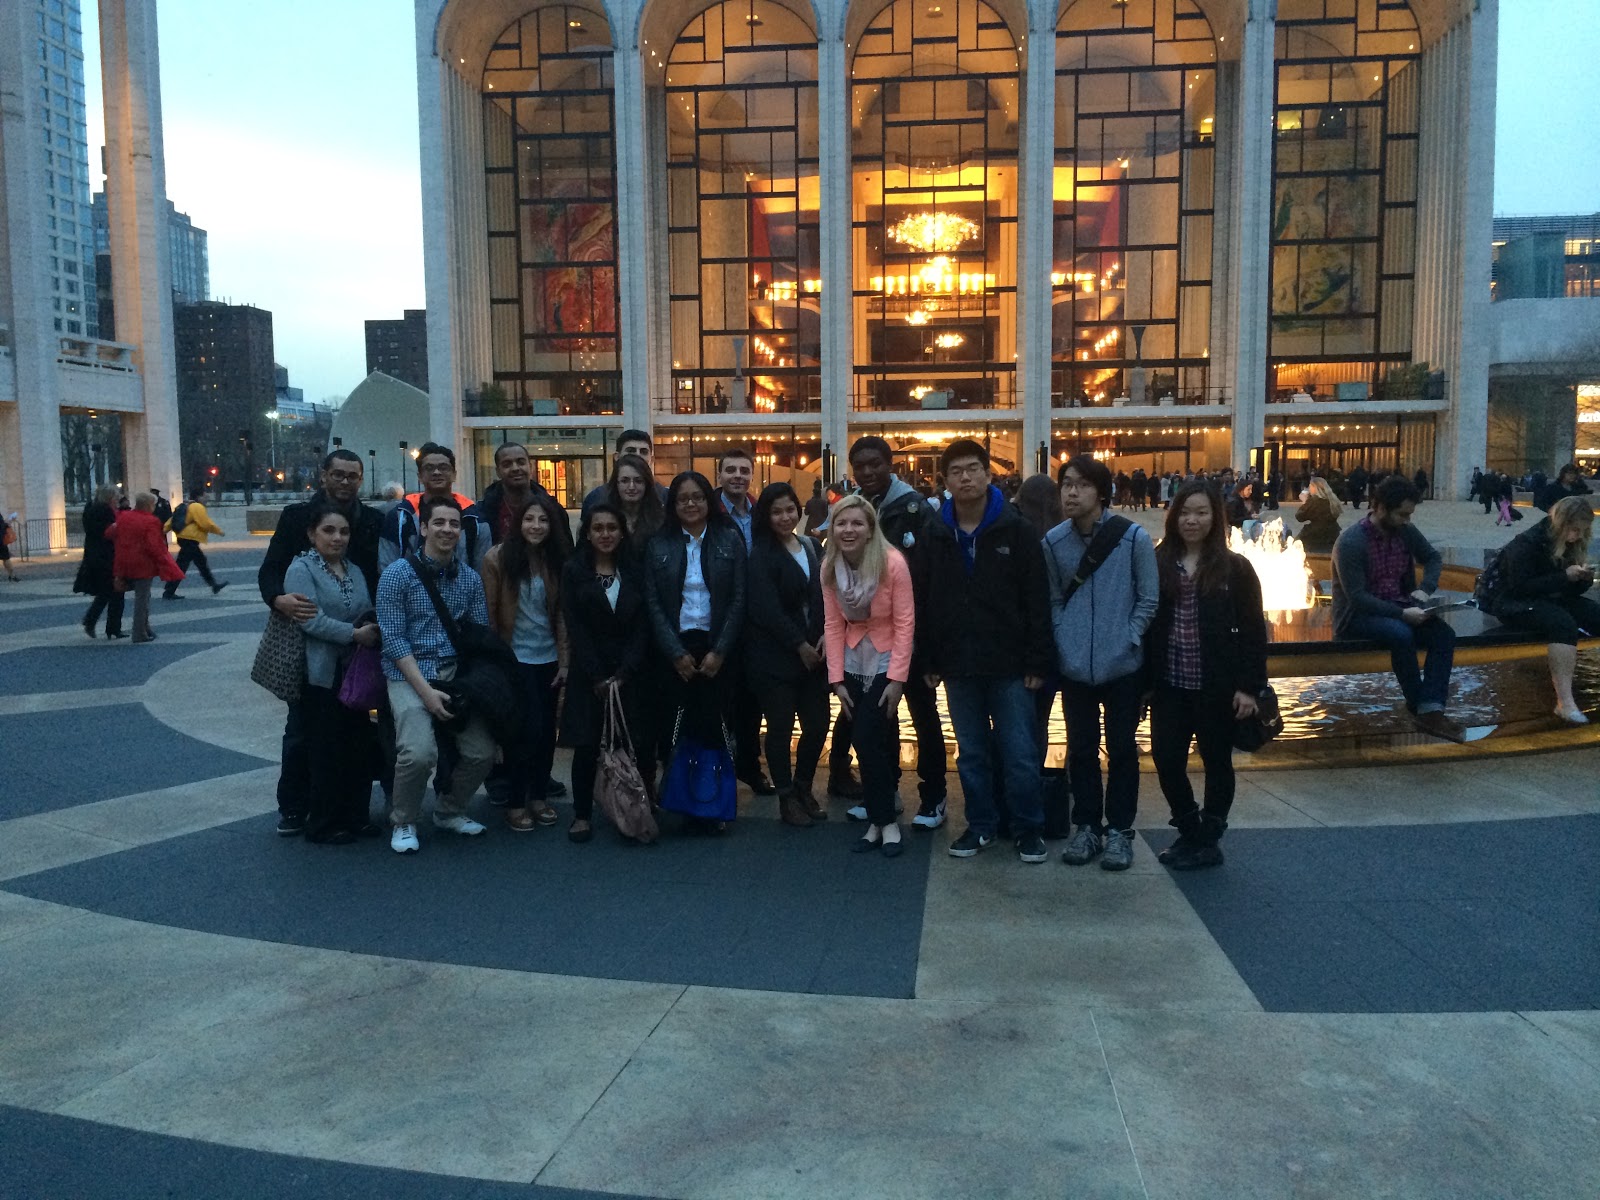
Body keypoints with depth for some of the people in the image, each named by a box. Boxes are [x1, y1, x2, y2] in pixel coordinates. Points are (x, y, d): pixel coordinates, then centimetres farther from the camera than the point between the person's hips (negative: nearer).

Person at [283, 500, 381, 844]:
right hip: (321, 675, -7)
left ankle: (356, 815, 21)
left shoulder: (354, 571, 16)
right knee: (326, 751, -1)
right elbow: (311, 619, -18)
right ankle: (322, 824, 10)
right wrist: (354, 634, -18)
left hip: (355, 673, 7)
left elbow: (368, 614, 20)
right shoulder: (302, 568, -6)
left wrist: (373, 628, -2)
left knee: (360, 745, 9)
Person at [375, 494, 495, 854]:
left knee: (482, 752, -8)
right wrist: (426, 690, -16)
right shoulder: (397, 574, -5)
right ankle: (403, 822, 4)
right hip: (410, 675, -4)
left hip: (457, 673, 4)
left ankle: (449, 811, 22)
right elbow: (393, 638, -9)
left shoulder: (470, 579, 8)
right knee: (419, 752, -25)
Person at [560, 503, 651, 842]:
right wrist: (598, 677, -9)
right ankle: (582, 815, 11)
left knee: (635, 744, -5)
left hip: (630, 672, 1)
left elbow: (642, 626, 2)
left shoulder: (635, 571, 8)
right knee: (587, 745, -2)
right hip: (589, 674, -1)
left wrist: (623, 673, -8)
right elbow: (575, 628, -3)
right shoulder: (573, 570, 3)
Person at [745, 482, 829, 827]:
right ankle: (787, 798, 16)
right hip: (774, 656, -5)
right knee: (781, 727, 1)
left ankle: (803, 787, 26)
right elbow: (766, 609, -14)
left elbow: (825, 597, 11)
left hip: (812, 653, 5)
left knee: (818, 724, 5)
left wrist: (824, 637, -5)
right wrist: (799, 645, -13)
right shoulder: (761, 555, -7)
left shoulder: (813, 549, 12)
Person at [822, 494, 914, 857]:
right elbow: (833, 624, -3)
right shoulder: (830, 566, -5)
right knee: (865, 742, 6)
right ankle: (880, 821, 19)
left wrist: (897, 678, -18)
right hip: (853, 663, 4)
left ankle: (885, 822, 5)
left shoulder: (893, 562, -19)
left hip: (886, 662, -4)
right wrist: (836, 678, -6)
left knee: (868, 740, -11)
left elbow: (905, 622, -16)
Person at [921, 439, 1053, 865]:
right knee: (972, 754, 12)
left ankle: (1028, 828, 19)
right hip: (958, 666, 3)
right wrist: (928, 662, 3)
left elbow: (1037, 602, -5)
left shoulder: (1017, 530, -4)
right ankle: (980, 825, 26)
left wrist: (1037, 661, -9)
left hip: (1009, 665, -3)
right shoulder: (935, 536, 4)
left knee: (1020, 754, 3)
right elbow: (924, 603, 7)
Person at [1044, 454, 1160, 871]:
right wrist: (1063, 640, -4)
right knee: (1081, 748, 11)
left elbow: (1148, 599, -3)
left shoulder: (1134, 538, -10)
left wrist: (1126, 640, -9)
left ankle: (1119, 829, 21)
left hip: (1122, 665, -2)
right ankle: (1086, 825, 25)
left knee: (1121, 748, 8)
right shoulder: (1053, 541, -4)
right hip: (1075, 665, 2)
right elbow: (1054, 598, 6)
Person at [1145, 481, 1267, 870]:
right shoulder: (1158, 564, 3)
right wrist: (1145, 682, 2)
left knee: (1216, 761, 9)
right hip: (1169, 684, 2)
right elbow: (1144, 624, 5)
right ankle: (1189, 830, 24)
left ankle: (1208, 841, 23)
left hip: (1217, 687, -2)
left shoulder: (1234, 568, -3)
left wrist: (1249, 686, -9)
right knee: (1166, 759, 2)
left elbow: (1253, 631, -3)